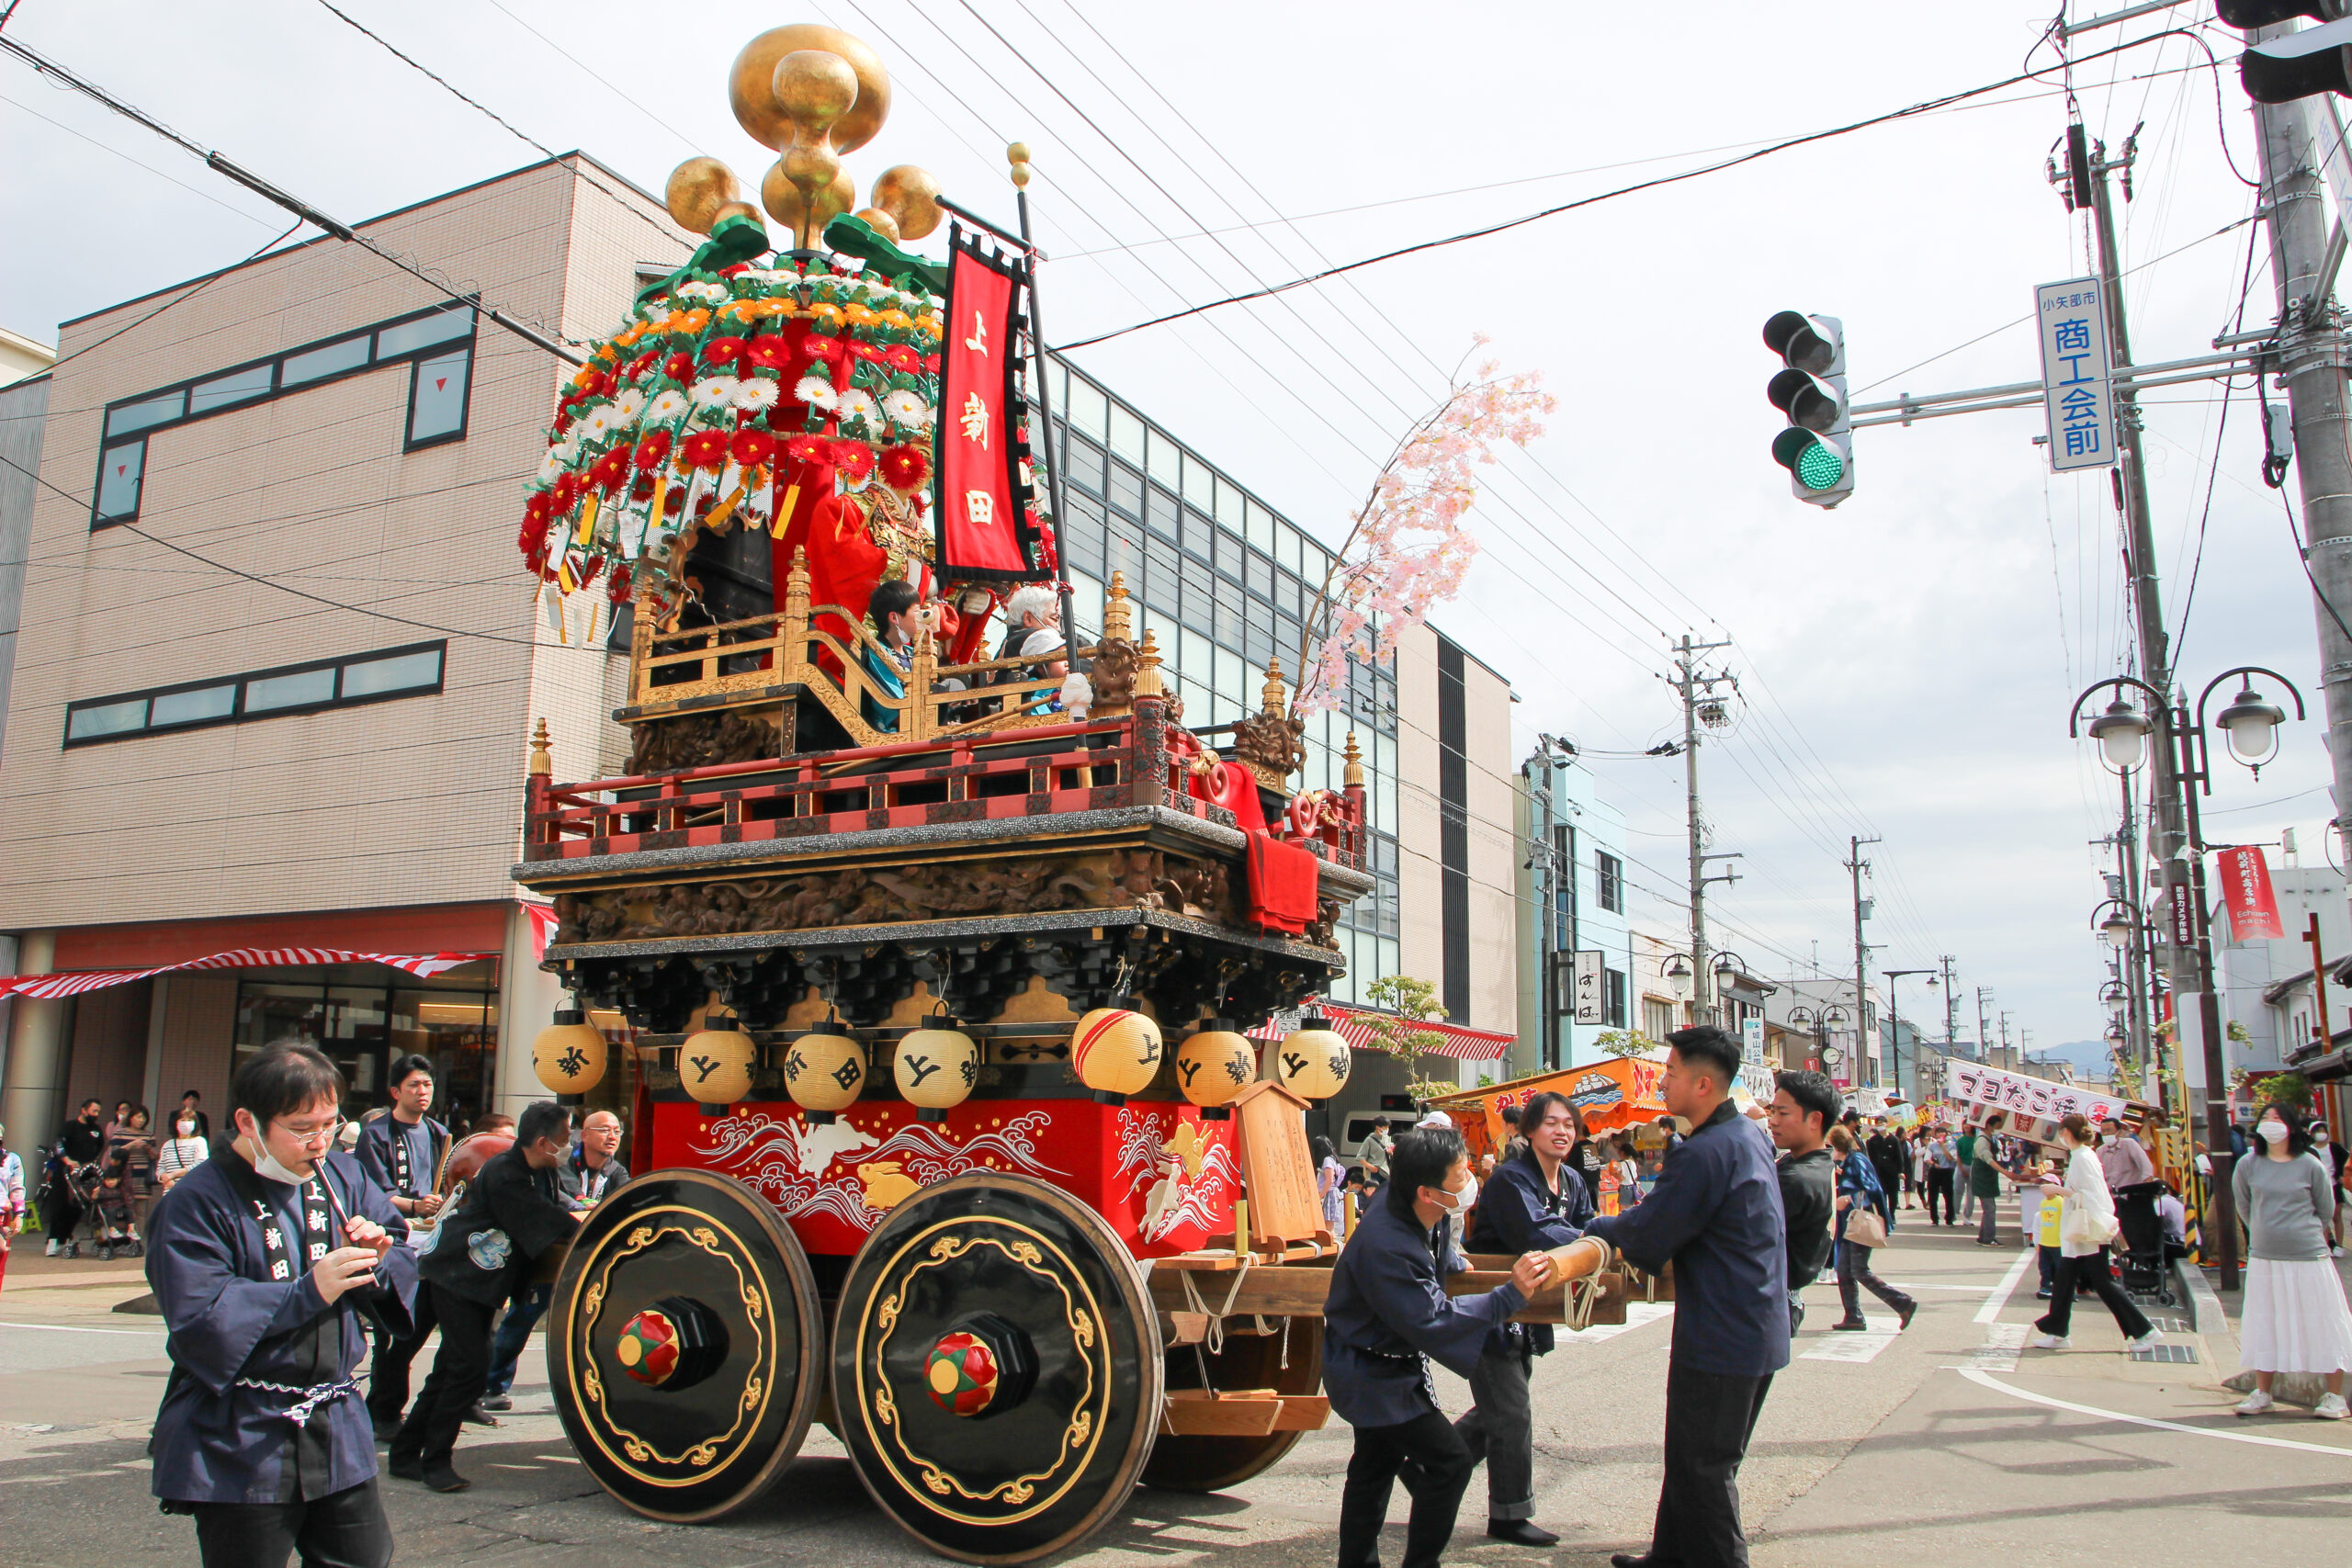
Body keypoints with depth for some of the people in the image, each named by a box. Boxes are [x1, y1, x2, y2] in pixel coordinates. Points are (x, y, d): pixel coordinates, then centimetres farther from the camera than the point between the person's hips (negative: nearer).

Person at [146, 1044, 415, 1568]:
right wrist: (308, 1294, -25)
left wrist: (378, 1258, -13)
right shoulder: (197, 1202, -12)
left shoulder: (342, 1177, 5)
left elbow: (403, 1268, 10)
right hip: (241, 1448, -5)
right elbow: (196, 1321, -19)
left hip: (337, 1431, 5)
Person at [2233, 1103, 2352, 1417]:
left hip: (2309, 1258, -2)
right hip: (2264, 1259, 2)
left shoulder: (2311, 1165, -5)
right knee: (2265, 1326, 8)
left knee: (2322, 1324, 4)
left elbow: (2326, 1211, 7)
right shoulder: (2247, 1166, 0)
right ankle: (2262, 1393, 17)